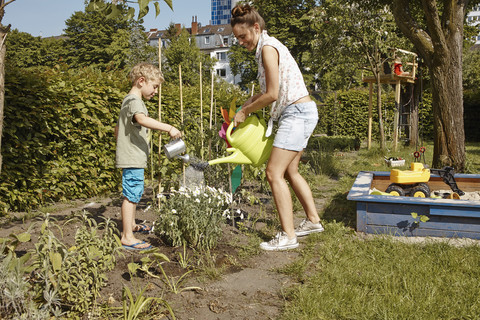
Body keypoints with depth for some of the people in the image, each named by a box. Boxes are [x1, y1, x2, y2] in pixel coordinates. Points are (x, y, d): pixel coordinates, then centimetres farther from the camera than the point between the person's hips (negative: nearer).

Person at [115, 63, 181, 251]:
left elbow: (117, 129, 28)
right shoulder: (134, 101, -14)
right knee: (131, 195, -9)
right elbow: (142, 119, -37)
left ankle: (131, 225, 38)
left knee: (135, 193, 22)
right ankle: (127, 237, -5)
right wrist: (169, 128, -43)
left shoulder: (128, 101, 20)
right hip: (133, 158, -11)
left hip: (132, 157, 11)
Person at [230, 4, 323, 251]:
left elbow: (272, 94, -19)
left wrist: (245, 111, -7)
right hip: (298, 113, 10)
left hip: (297, 113, -10)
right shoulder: (267, 47, 16)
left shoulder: (268, 48, -14)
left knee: (274, 173, -11)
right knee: (289, 171, 17)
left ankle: (288, 236, -7)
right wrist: (250, 102, 6)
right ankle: (313, 220, 28)